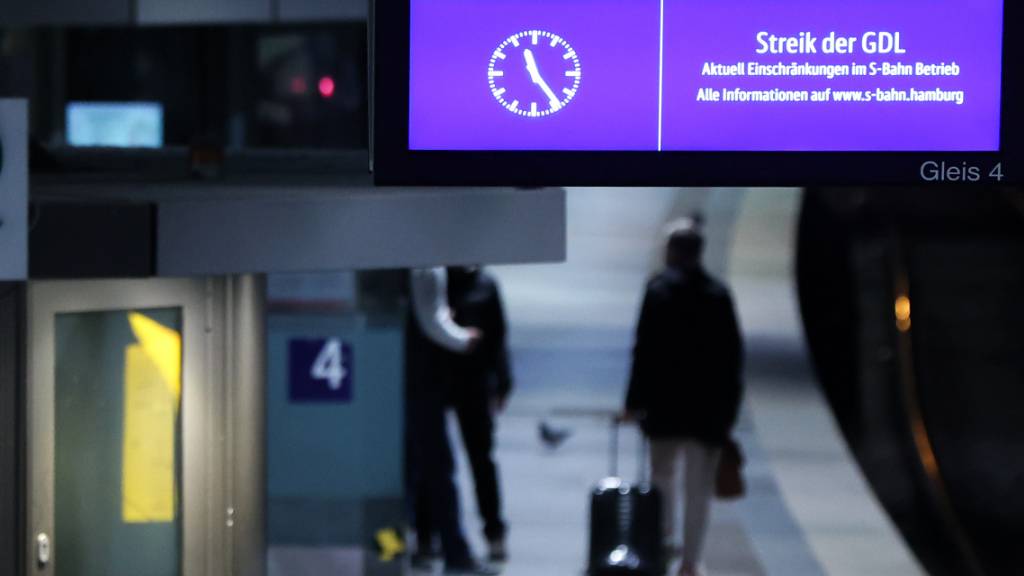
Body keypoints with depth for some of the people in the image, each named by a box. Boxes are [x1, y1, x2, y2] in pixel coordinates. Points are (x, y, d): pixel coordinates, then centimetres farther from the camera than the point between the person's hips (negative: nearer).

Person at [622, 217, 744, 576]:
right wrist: (728, 407, 13)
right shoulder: (719, 294, 4)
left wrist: (636, 401, -6)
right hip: (709, 407, 2)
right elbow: (732, 355, 7)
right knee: (700, 487, 5)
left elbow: (645, 350, -11)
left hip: (665, 402, -2)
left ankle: (664, 540, 19)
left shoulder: (659, 290, -7)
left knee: (662, 475, 19)